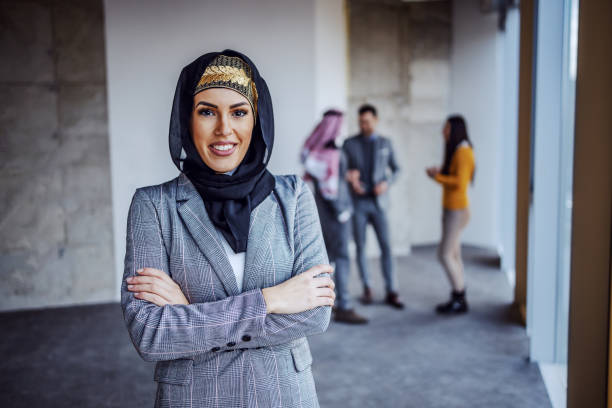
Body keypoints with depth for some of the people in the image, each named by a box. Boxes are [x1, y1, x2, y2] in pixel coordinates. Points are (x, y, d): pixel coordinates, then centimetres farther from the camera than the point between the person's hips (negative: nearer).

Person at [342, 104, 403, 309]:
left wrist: (386, 183, -9)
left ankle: (391, 293, 4)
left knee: (385, 246, -2)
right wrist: (350, 179, -18)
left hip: (378, 202, 1)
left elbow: (395, 169, 11)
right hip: (357, 202, -1)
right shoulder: (349, 143, 0)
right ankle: (367, 288, 19)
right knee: (360, 247, 4)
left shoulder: (385, 143, 5)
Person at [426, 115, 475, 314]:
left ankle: (459, 299, 0)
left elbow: (460, 182, -23)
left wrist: (437, 176, -14)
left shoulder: (463, 152, -15)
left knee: (445, 255, -8)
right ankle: (458, 298, 15)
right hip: (451, 208, 10)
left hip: (457, 210, -10)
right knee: (453, 255, 10)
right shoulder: (455, 151, 15)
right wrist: (439, 173, 7)